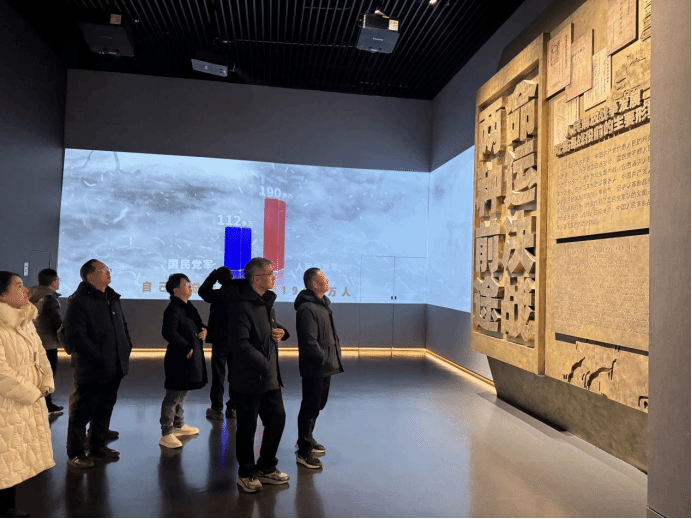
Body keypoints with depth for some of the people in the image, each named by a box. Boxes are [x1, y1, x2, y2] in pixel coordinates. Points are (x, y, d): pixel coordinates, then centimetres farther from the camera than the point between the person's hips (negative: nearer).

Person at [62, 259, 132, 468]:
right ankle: (75, 453, 22)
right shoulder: (78, 301, -13)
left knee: (105, 410, 18)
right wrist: (98, 357, -19)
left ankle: (98, 447, 33)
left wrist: (126, 348, 9)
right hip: (90, 370, -8)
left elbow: (123, 326, 22)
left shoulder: (112, 298, 12)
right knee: (82, 412, 6)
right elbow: (75, 336, -20)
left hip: (114, 367, 8)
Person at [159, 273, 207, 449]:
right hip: (179, 359, -10)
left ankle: (178, 426, 35)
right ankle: (166, 434, 5)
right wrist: (186, 348, -22)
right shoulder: (174, 309, -18)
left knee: (182, 394, 21)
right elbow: (168, 332, -29)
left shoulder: (188, 306, 13)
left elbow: (197, 325, 24)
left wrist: (204, 329, 1)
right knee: (173, 396, -3)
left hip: (190, 359, 10)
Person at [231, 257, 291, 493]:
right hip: (249, 379, -9)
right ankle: (246, 474, 29)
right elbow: (240, 345, -27)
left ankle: (266, 468, 36)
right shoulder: (242, 305, -20)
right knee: (247, 428, 8)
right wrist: (264, 365, -22)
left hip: (270, 377, 9)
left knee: (277, 419, 16)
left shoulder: (267, 302, 10)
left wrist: (281, 332, 1)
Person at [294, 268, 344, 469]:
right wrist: (325, 359, -17)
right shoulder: (307, 308, -20)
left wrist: (335, 354, 9)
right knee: (310, 408, 1)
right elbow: (309, 342, -25)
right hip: (314, 369, -10)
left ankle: (306, 439, 40)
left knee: (318, 405, 22)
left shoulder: (323, 304, 12)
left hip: (326, 366, 10)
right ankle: (304, 452, 14)